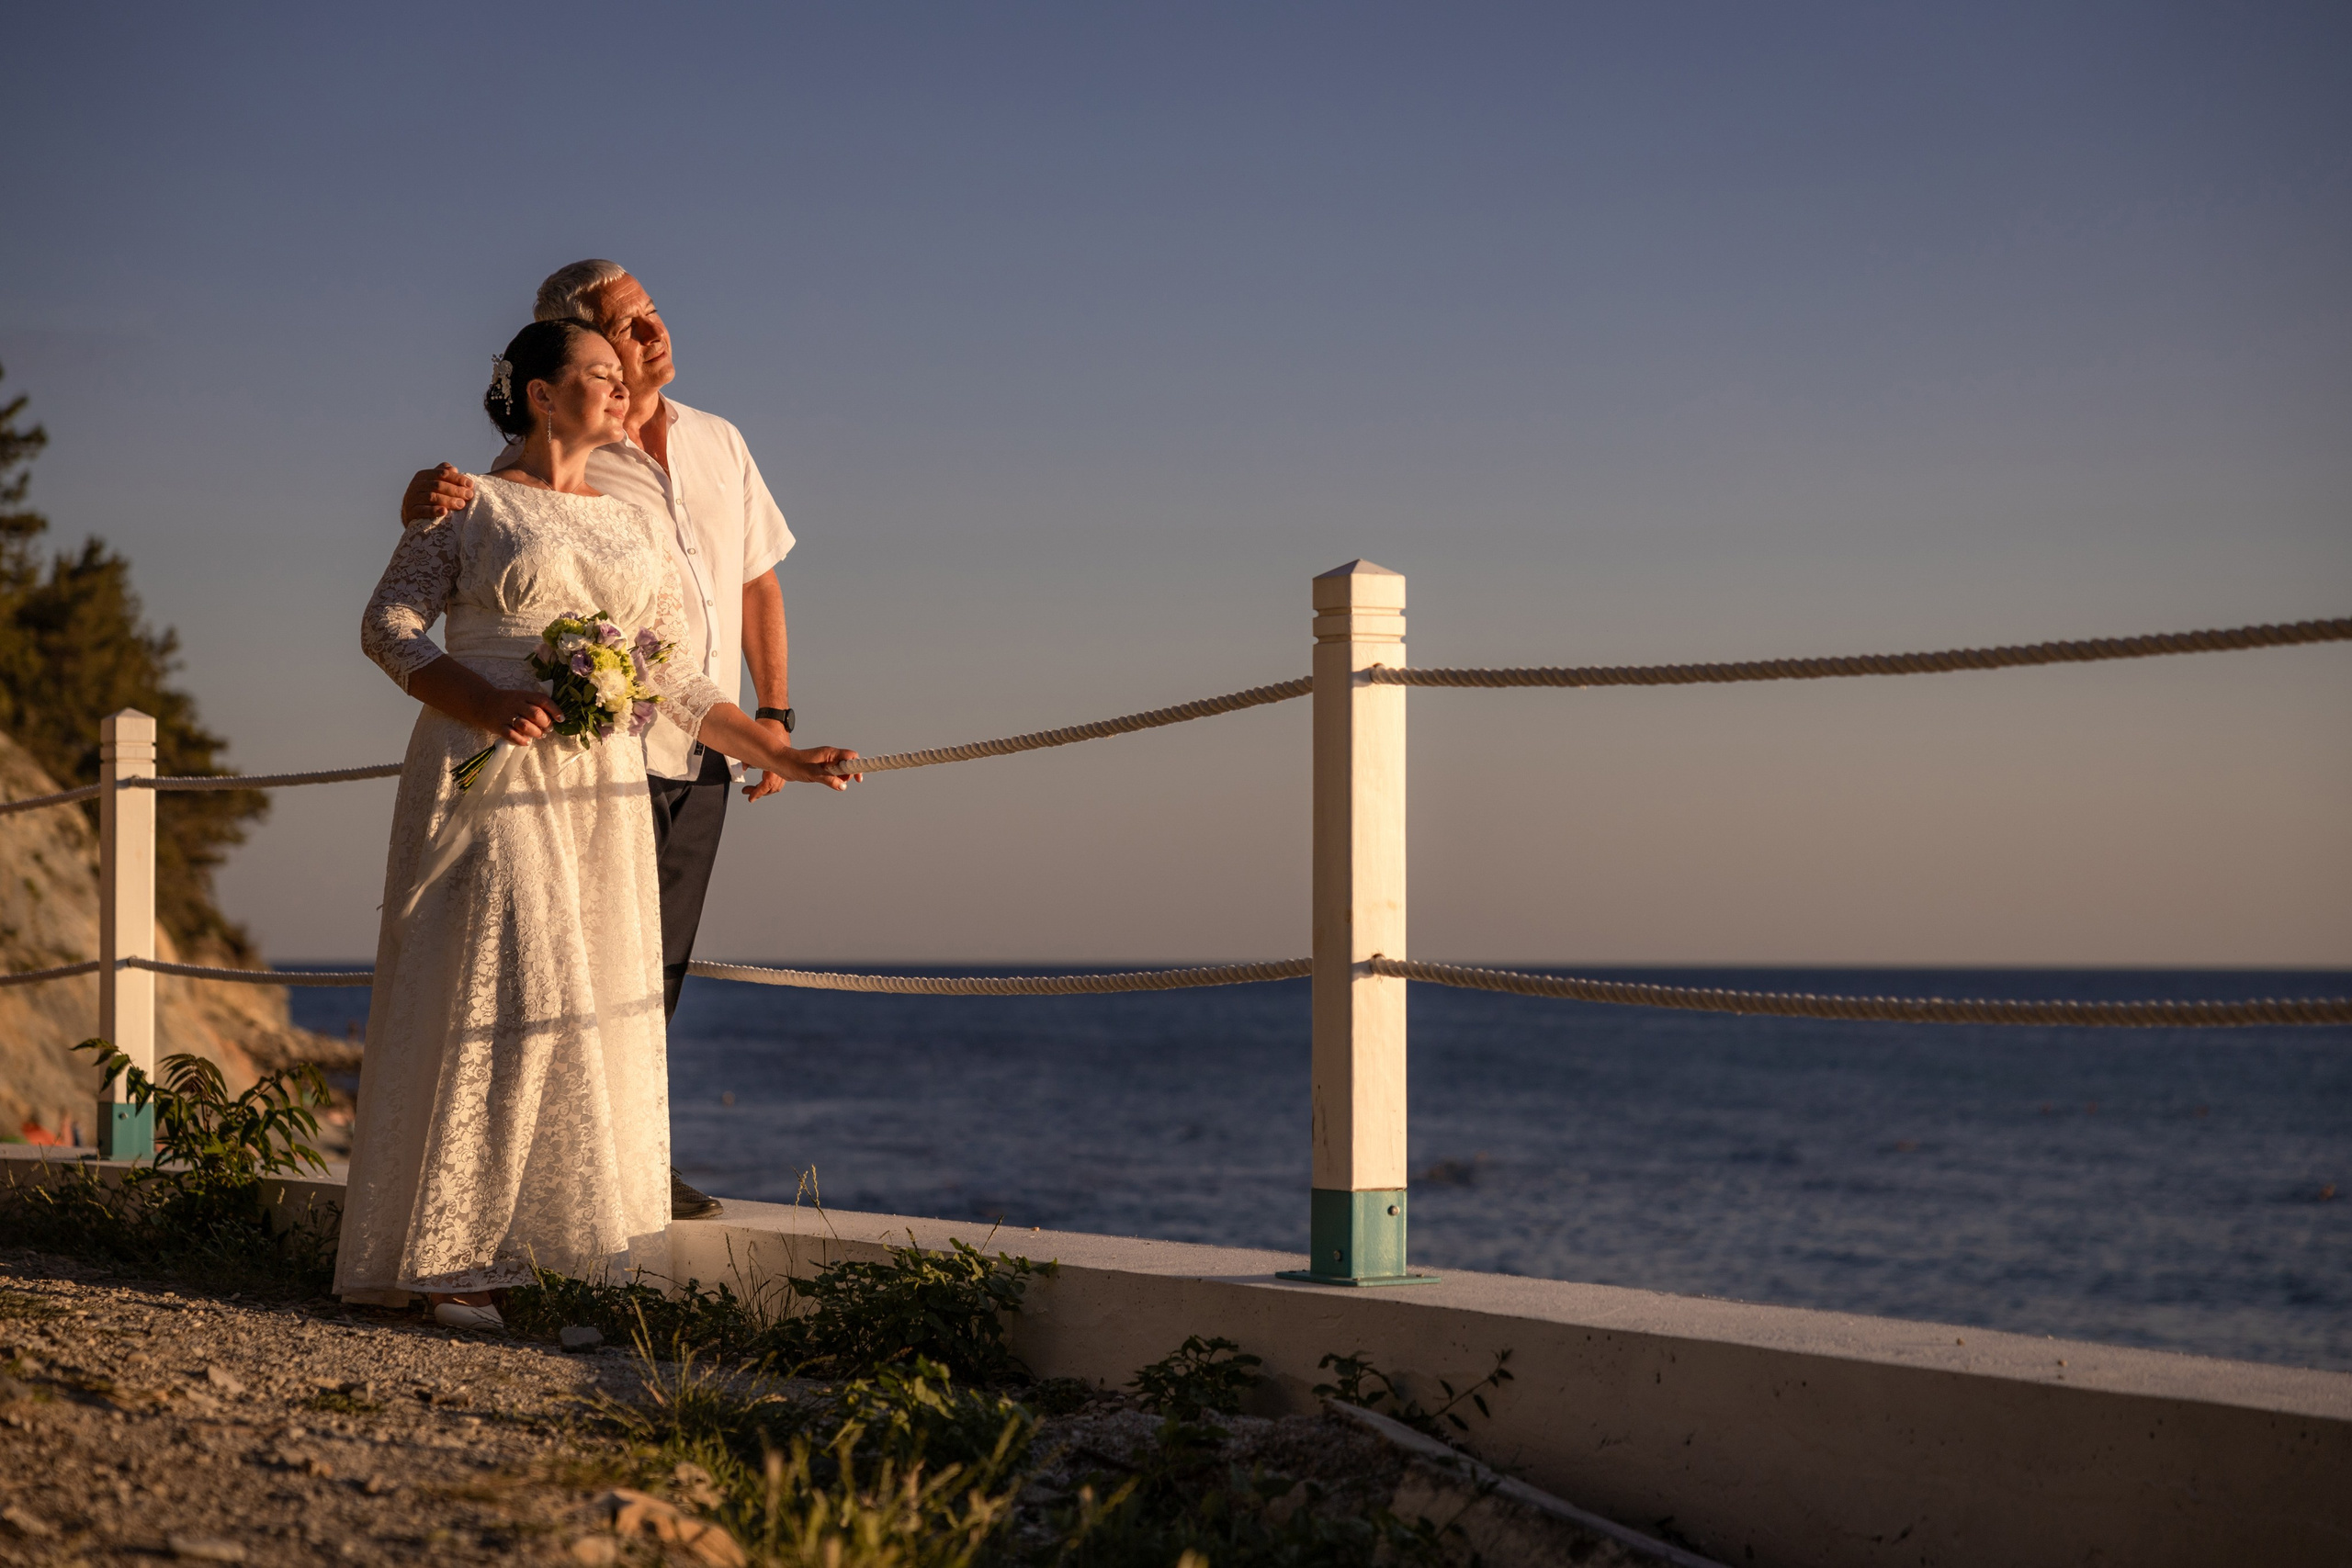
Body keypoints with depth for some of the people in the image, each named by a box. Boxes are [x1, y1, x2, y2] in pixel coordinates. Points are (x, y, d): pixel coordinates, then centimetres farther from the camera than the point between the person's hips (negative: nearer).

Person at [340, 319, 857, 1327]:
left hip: (599, 790, 5)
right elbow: (387, 626, -1)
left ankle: (568, 1254, 6)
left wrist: (777, 755, 10)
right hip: (488, 776, -5)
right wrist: (484, 702, -16)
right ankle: (456, 1264, -7)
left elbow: (678, 681, 18)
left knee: (591, 1006, 1)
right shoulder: (471, 503, 3)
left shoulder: (634, 528, 17)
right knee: (494, 994, -12)